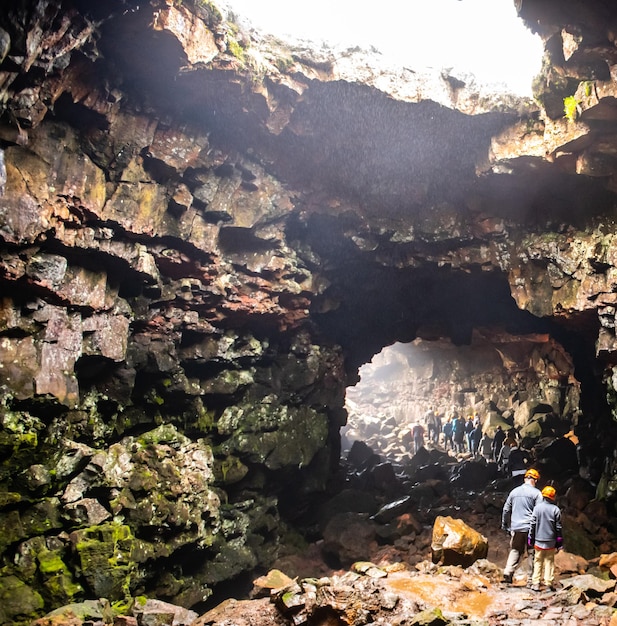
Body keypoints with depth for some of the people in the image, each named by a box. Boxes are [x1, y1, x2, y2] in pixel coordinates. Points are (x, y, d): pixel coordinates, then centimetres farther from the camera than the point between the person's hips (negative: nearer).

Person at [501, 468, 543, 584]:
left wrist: (505, 525, 24)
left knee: (515, 550, 12)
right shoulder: (536, 493, -4)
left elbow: (506, 510, 15)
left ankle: (507, 573, -1)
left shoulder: (514, 491, 10)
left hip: (516, 527, 4)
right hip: (530, 527, -4)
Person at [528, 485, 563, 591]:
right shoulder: (556, 509, -6)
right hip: (551, 542, 0)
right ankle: (549, 582, 5)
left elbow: (533, 524, -3)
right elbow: (558, 527, -2)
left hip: (539, 540, 0)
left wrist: (530, 539, 6)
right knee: (549, 561, 10)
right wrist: (559, 542, 7)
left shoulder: (538, 507, -5)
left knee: (538, 562, 7)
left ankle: (536, 583, 4)